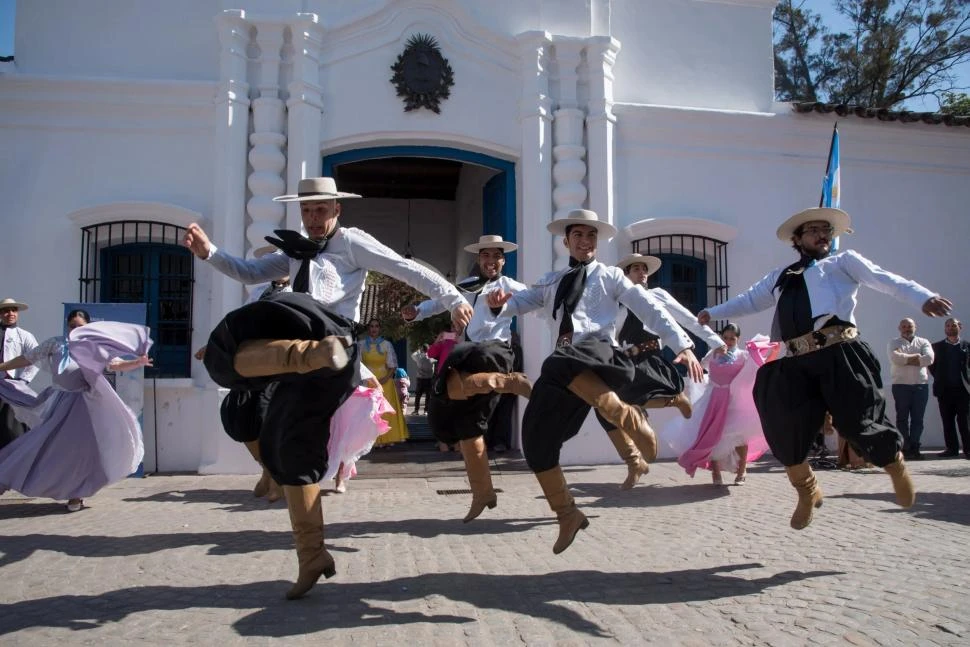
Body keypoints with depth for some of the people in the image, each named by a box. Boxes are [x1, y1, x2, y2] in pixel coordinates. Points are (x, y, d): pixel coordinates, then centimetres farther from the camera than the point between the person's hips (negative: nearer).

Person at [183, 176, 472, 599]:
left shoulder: (351, 241, 9)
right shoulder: (296, 253, 30)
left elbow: (407, 269, 3)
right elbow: (250, 273, 26)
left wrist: (454, 300, -5)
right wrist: (207, 253, 10)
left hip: (330, 332, -7)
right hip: (297, 348, 8)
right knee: (290, 452, 6)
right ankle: (313, 559, 11)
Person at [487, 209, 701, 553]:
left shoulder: (610, 276, 15)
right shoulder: (551, 282, 26)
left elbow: (650, 309, 8)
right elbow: (519, 302, 19)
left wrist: (683, 345, -3)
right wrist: (499, 301, -7)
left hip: (599, 354, -5)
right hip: (563, 368, 5)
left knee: (563, 361, -40)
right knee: (536, 438, -1)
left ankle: (630, 418, -29)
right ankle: (567, 515, 14)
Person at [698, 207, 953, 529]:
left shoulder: (844, 262, 15)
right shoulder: (781, 277, 27)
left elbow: (884, 279, 0)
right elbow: (749, 300, 39)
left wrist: (922, 297, -17)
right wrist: (713, 312, 40)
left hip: (839, 354, -4)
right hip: (797, 364, 4)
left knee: (856, 421, -10)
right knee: (784, 430, -6)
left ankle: (897, 466, 26)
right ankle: (807, 491, 21)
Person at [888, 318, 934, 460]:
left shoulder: (923, 342, 11)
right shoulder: (894, 343, 6)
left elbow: (929, 358, -7)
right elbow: (895, 358, -14)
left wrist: (906, 359, -8)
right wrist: (916, 356, -8)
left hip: (921, 385, 2)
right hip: (901, 385, -2)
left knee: (918, 419, 2)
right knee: (902, 418, 0)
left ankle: (914, 448, 7)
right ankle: (905, 449, 3)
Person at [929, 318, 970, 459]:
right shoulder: (937, 346, 8)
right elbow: (932, 365, 13)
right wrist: (939, 378, 4)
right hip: (944, 389, 2)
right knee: (947, 421, 3)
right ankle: (952, 448, 8)